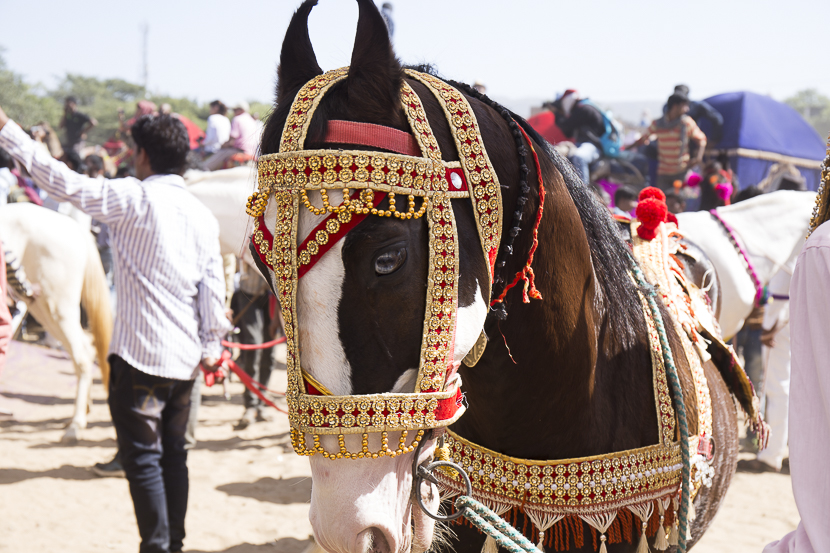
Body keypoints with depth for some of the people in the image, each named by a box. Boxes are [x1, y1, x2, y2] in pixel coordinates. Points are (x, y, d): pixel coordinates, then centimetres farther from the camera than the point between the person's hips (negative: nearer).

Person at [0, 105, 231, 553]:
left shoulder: (133, 197, -10)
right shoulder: (203, 216, 8)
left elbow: (63, 183, -13)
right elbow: (213, 285, 8)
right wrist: (212, 342, 15)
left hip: (140, 354, -7)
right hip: (186, 358, 7)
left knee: (143, 458, -1)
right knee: (173, 453, 15)